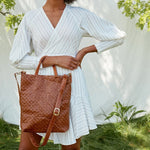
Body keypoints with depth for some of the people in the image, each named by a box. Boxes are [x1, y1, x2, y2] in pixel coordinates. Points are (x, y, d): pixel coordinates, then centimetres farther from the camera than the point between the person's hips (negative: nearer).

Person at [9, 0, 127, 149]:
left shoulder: (80, 15, 2)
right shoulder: (30, 18, 2)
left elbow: (118, 36, 8)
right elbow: (16, 59, -1)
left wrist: (84, 51, 1)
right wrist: (55, 60, -10)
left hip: (72, 88, 0)